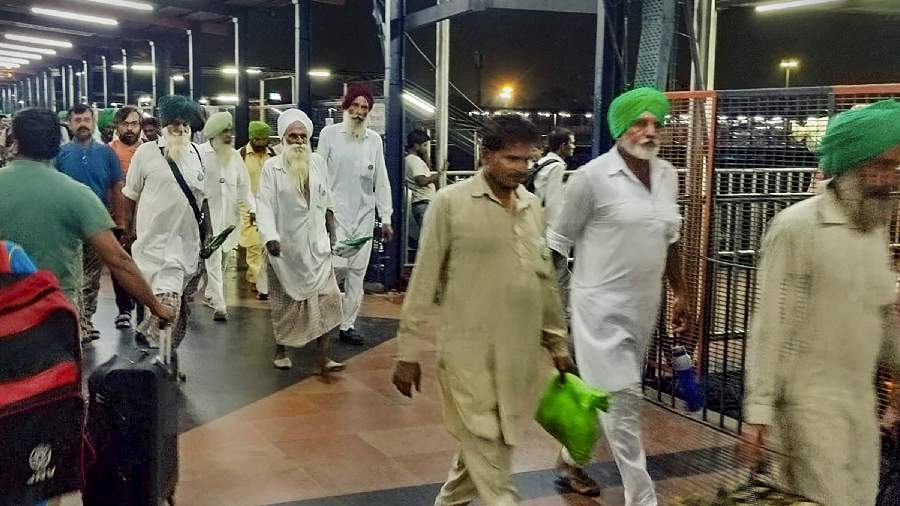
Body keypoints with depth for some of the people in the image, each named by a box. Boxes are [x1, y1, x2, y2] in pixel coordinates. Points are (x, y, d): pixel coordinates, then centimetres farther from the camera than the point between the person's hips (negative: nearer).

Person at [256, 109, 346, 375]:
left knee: (325, 296, -6)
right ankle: (280, 350, 28)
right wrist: (270, 237, -25)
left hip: (316, 243, 3)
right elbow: (265, 205, -12)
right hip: (285, 245, -2)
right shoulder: (271, 167, -8)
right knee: (284, 300, 10)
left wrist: (331, 232, 12)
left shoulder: (318, 162, 3)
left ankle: (324, 357, -3)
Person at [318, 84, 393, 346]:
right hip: (336, 211, -3)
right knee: (338, 265, -15)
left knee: (358, 272, 4)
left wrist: (386, 219, 6)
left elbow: (381, 181, 10)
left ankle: (348, 325, 13)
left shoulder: (374, 139, 9)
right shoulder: (329, 133, 0)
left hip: (365, 214, 4)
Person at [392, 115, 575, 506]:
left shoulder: (533, 207, 9)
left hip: (520, 355, 6)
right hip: (469, 353, -5)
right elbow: (424, 282, -6)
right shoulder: (451, 202, -7)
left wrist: (558, 344, 17)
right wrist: (408, 352, -6)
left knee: (493, 448, 16)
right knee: (487, 454, -1)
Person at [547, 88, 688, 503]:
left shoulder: (668, 175, 6)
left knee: (602, 392, 18)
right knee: (623, 400, -4)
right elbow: (558, 240, -7)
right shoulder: (592, 177, -13)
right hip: (602, 304, -6)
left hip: (644, 305, 7)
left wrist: (679, 294, 18)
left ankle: (569, 461, 38)